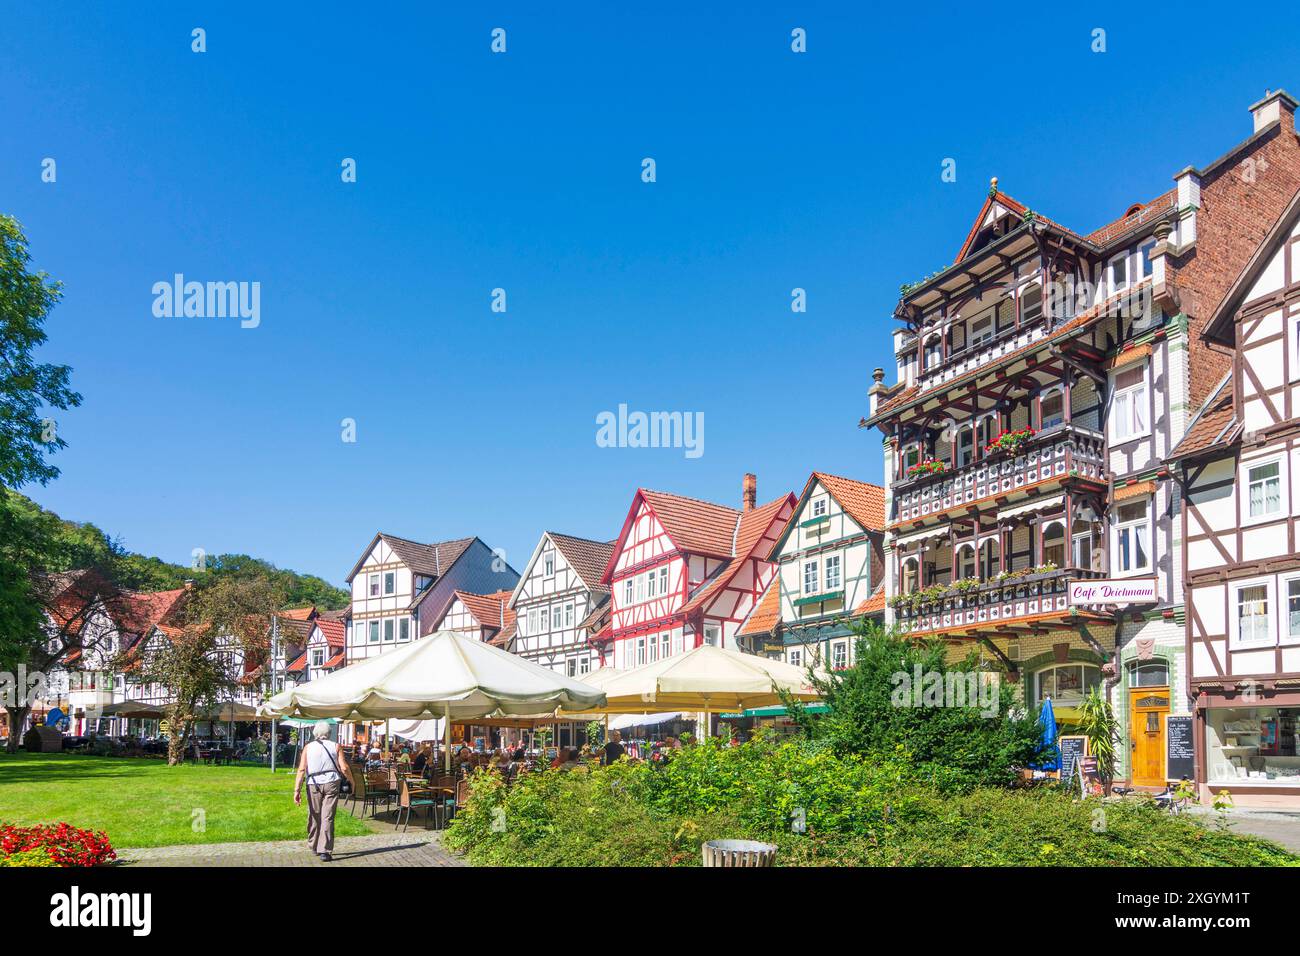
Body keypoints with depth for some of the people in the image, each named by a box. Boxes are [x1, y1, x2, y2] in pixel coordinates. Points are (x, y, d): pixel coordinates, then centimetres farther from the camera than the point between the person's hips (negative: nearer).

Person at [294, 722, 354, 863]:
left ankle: (314, 846, 28)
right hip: (331, 783, -1)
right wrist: (352, 781, 12)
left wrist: (297, 790, -7)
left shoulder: (308, 747, 6)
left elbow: (301, 769, -4)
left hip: (313, 784, 1)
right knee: (327, 818, -1)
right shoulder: (335, 746, 4)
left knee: (314, 817, 16)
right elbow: (344, 768, -4)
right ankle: (325, 851, -5)